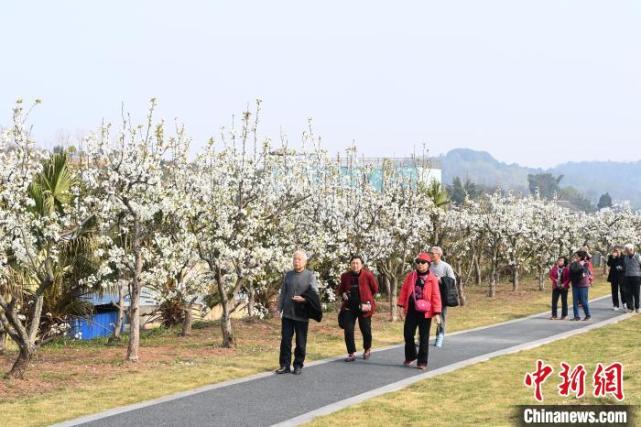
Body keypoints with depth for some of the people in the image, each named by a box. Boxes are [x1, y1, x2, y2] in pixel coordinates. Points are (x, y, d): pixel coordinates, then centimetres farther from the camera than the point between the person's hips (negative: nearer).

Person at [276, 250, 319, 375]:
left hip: (302, 314, -3)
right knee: (285, 340, 1)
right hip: (287, 313, 3)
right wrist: (279, 309, 6)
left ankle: (298, 365, 14)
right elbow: (283, 293, 13)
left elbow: (315, 293, -5)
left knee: (301, 342, 4)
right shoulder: (288, 275, 11)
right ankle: (285, 365, 7)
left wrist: (304, 299, -20)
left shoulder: (309, 276, -1)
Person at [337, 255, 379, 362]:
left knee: (366, 330, 7)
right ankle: (351, 353, 7)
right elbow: (341, 289, 17)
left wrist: (366, 297, 4)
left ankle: (367, 349, 34)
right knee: (348, 331, -4)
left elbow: (375, 289, 5)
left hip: (363, 307, -2)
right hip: (349, 307, 2)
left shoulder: (368, 275, -7)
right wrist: (342, 294, -3)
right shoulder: (345, 276, 3)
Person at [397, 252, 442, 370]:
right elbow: (404, 290, 8)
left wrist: (437, 313, -11)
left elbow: (436, 296, -7)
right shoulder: (410, 276, 5)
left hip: (425, 312, -3)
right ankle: (410, 356, 26)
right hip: (411, 310, 3)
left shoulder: (432, 278, -5)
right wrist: (402, 305, 2)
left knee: (424, 337, 4)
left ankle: (422, 362, 11)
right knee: (408, 334, 5)